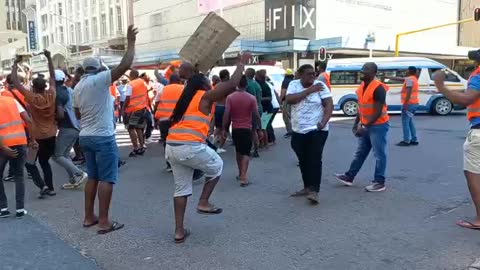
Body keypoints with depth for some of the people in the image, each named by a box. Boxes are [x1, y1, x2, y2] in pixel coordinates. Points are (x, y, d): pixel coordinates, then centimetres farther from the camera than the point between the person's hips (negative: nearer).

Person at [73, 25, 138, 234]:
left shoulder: (78, 87, 11)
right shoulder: (99, 80, -12)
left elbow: (78, 114, 19)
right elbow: (125, 65, -21)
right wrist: (131, 43, -11)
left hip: (86, 136, 8)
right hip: (103, 137, -8)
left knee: (93, 177, 15)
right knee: (107, 179, -4)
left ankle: (89, 217, 21)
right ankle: (104, 222, -2)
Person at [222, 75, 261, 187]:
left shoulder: (230, 97, -5)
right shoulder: (252, 98, -7)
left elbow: (226, 115, -8)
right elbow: (256, 115, -7)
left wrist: (224, 129, 0)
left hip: (235, 128, 2)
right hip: (247, 128, -2)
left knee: (239, 151, 19)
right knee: (246, 153, 0)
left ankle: (241, 174, 29)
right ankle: (243, 176, -12)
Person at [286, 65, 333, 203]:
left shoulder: (321, 85, -4)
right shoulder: (293, 84, 2)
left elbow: (329, 105, -9)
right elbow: (289, 99, -16)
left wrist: (324, 122, -24)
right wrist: (310, 90, -16)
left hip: (317, 130, -4)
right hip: (298, 131, 4)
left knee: (315, 160, -9)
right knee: (303, 161, 13)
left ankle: (314, 191, -8)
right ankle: (307, 187, 26)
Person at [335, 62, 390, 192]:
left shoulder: (378, 88, -20)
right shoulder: (362, 86, 7)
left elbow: (378, 112, -23)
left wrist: (365, 126, -23)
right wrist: (356, 123, 13)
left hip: (378, 125, -9)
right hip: (365, 125, 9)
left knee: (379, 155, 1)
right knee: (360, 153, 16)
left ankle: (379, 182, 10)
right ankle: (349, 177, 24)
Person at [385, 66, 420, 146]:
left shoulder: (409, 79, -12)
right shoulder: (413, 79, 19)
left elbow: (409, 92, -22)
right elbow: (399, 79, 27)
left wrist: (405, 103, -24)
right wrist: (388, 77, 31)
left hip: (409, 104, -10)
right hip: (414, 103, 10)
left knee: (405, 122, -5)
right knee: (410, 121, 15)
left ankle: (406, 141, -4)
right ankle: (414, 140, 16)